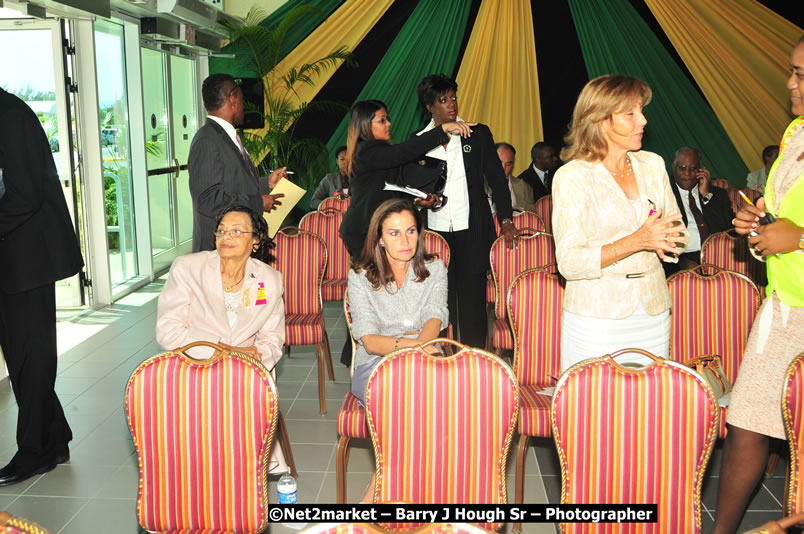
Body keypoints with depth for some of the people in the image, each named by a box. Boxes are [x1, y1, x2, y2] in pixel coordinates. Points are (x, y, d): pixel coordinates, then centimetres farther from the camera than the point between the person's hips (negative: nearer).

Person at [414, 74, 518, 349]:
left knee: (472, 301, 1)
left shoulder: (478, 134, 4)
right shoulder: (419, 141, 7)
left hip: (472, 233, -1)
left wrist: (506, 220, -3)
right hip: (434, 232, 2)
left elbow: (497, 178, 5)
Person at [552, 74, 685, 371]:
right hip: (596, 317, -5)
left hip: (653, 312, 5)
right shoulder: (572, 177, -9)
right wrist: (635, 241, -23)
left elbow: (678, 234, 15)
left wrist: (663, 238, -8)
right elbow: (569, 263, -15)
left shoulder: (652, 164, 8)